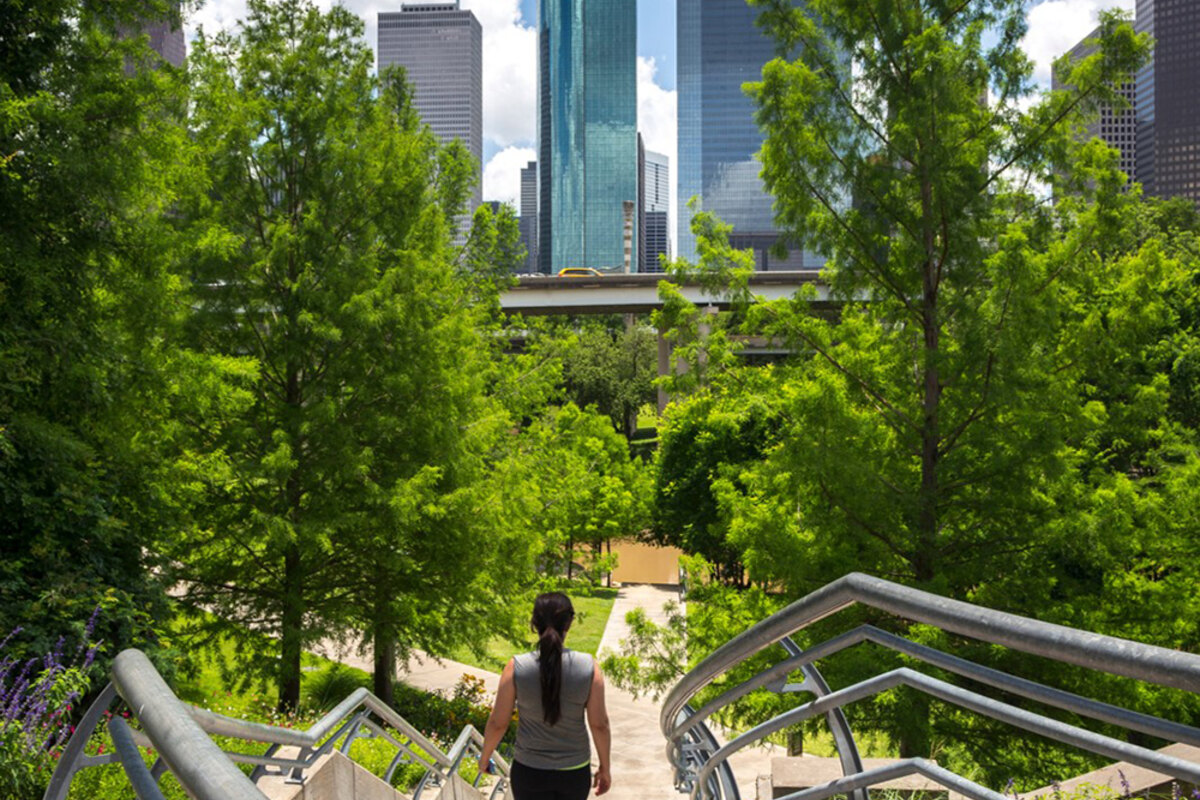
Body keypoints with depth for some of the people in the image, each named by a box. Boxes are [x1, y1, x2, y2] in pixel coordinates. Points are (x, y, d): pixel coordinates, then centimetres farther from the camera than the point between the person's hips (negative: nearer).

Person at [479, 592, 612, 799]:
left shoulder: (516, 668, -15)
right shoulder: (589, 667, -14)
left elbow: (498, 723, -7)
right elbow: (599, 724, -8)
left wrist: (484, 757, 12)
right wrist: (605, 767, 7)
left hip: (530, 772, -1)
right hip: (575, 771, 1)